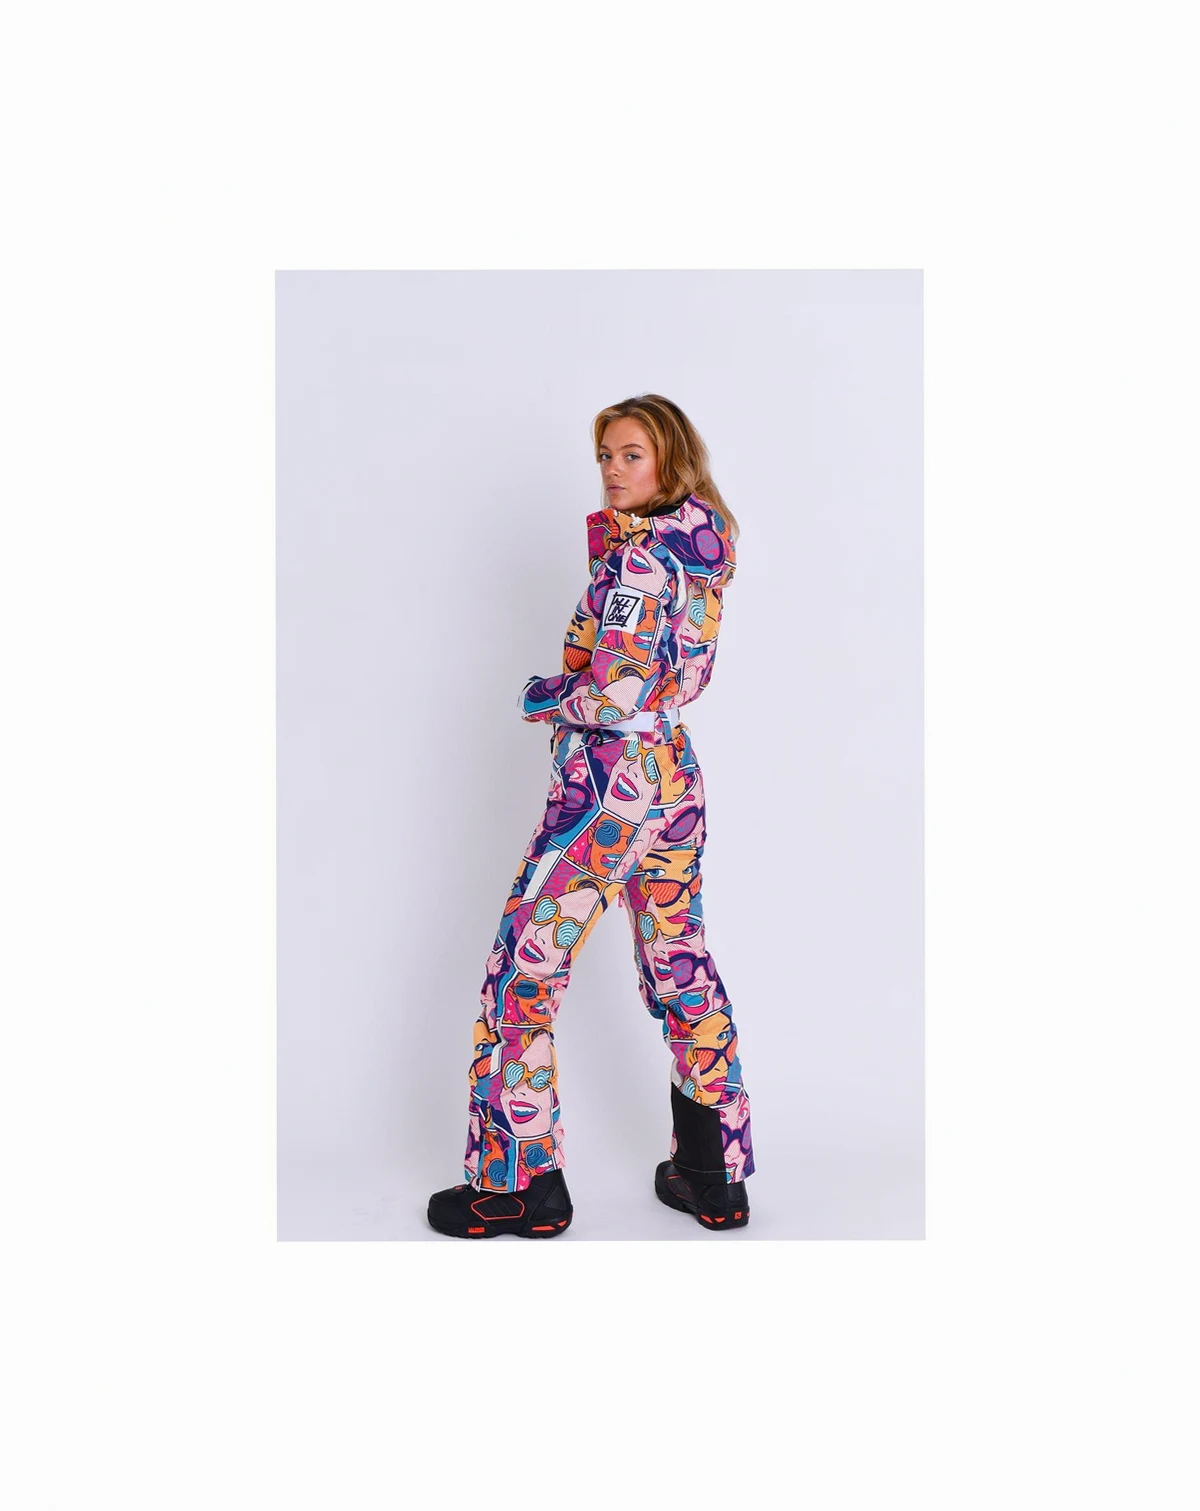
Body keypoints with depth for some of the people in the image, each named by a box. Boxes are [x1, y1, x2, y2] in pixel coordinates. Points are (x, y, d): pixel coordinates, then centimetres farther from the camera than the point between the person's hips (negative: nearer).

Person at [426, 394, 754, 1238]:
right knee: (681, 968, 16)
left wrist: (543, 699, -5)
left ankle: (519, 1183, 14)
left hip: (610, 780, -9)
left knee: (522, 979, 2)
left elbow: (617, 695, -24)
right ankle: (715, 1176, 27)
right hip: (677, 775, 10)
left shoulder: (637, 559, -16)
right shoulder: (700, 550, 11)